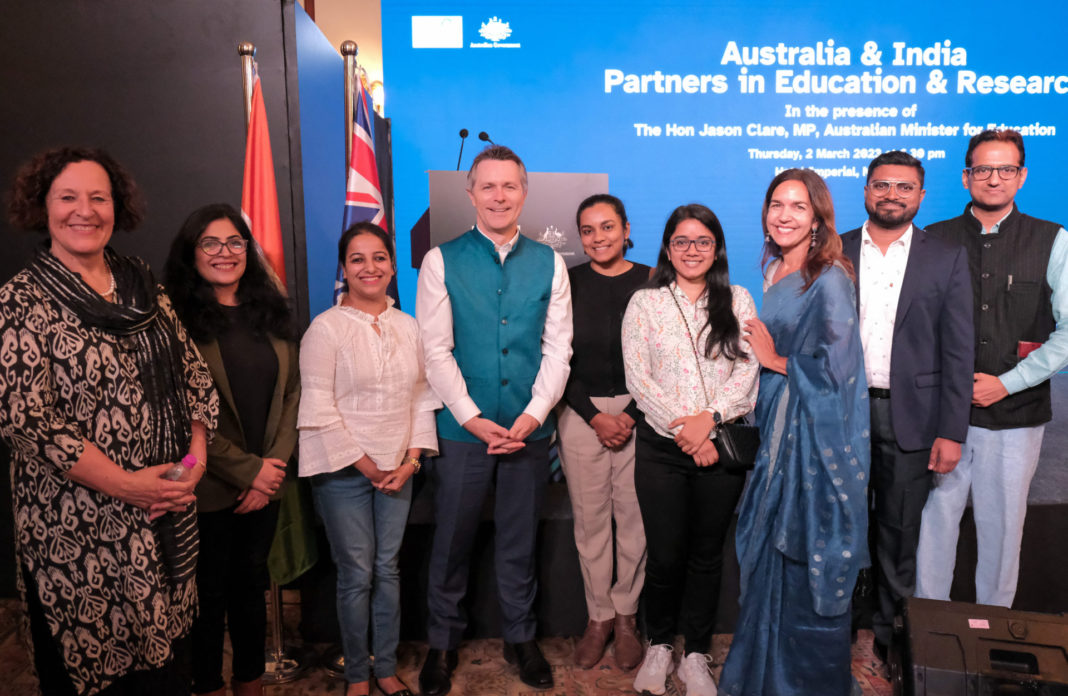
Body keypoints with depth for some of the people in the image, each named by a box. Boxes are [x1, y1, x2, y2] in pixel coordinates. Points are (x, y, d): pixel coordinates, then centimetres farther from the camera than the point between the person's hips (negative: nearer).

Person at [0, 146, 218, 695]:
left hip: (169, 518, 5)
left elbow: (195, 378, 9)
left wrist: (195, 459, -5)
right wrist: (126, 485, -17)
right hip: (79, 530, -4)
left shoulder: (145, 289, 9)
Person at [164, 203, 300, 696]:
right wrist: (247, 470, -13)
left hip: (265, 485, 5)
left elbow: (291, 392, 6)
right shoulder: (178, 319, -10)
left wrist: (274, 465, -4)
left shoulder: (270, 314, 7)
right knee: (209, 594, 11)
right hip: (207, 489, -4)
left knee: (251, 585, 18)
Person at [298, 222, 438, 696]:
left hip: (397, 471, 4)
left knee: (388, 570, 11)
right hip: (344, 473, -4)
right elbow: (319, 408, -11)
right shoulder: (326, 328, -8)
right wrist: (367, 467, -9)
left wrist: (410, 461, -3)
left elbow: (422, 397, 8)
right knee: (356, 575, 4)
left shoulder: (408, 327, 6)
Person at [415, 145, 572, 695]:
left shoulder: (548, 262, 4)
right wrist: (473, 418, -12)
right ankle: (442, 643, 30)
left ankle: (520, 638, 33)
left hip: (529, 428, 2)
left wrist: (533, 414, -9)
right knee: (451, 541, 9)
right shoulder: (442, 261, -1)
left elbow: (558, 348, 1)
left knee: (519, 541, 14)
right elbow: (435, 351, -5)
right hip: (462, 427, -1)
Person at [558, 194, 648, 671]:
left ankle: (626, 617, 22)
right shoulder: (567, 284, 2)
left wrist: (632, 415, -8)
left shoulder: (651, 282, 0)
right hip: (581, 412, 1)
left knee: (633, 515, 3)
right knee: (590, 518, 6)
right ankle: (599, 616, 22)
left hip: (639, 410, 0)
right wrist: (594, 416, -6)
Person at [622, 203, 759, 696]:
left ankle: (696, 655, 27)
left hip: (721, 445, 1)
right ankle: (659, 646, 28)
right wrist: (686, 432, -11)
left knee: (707, 554, 10)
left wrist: (710, 417, -16)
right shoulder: (645, 303, 4)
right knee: (665, 554, 4)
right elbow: (637, 378, -4)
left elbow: (747, 369, -1)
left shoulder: (737, 300, 8)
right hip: (661, 447, -1)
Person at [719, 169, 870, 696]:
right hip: (779, 429, 8)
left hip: (819, 433, -7)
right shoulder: (773, 273, 10)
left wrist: (776, 361, -9)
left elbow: (836, 367, -19)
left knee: (808, 559, 3)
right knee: (771, 550, 16)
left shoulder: (830, 280, -14)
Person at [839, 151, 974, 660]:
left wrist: (951, 431, -5)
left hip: (909, 416, -1)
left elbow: (957, 351, 0)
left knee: (900, 532, 9)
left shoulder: (947, 259, 3)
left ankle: (891, 631, 28)